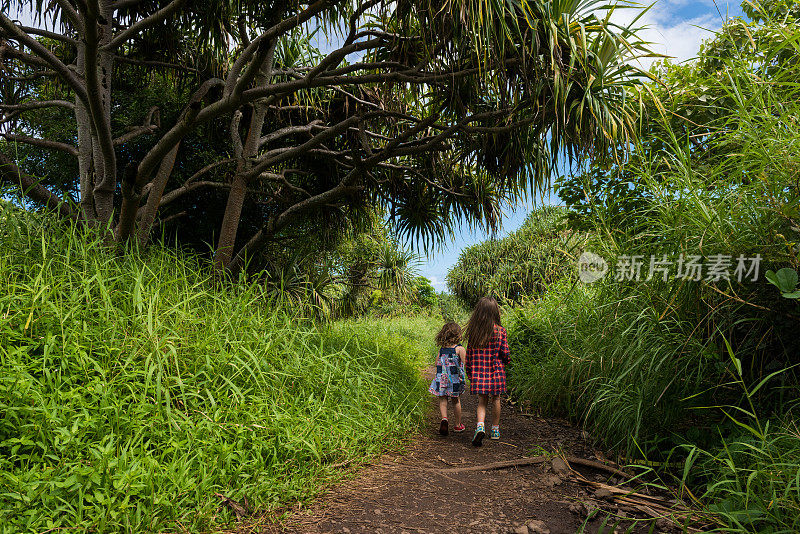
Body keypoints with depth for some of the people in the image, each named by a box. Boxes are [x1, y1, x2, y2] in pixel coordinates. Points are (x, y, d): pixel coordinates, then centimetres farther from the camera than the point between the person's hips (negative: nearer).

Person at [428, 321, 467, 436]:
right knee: (456, 401, 13)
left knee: (442, 399, 9)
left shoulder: (441, 349, 2)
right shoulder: (460, 349, -8)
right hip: (455, 379, -1)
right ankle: (458, 425, 24)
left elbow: (437, 363, 7)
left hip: (441, 378, 2)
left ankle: (444, 418, -17)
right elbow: (465, 364, -13)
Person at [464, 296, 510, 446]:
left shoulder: (473, 331, -4)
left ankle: (480, 426, -13)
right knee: (495, 400, 16)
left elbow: (469, 353, 2)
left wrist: (469, 372, 13)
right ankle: (495, 430, 27)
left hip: (478, 372, 1)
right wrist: (505, 361, 16)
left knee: (482, 401, 11)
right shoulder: (500, 331, -10)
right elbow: (505, 354, -8)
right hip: (496, 371, -1)